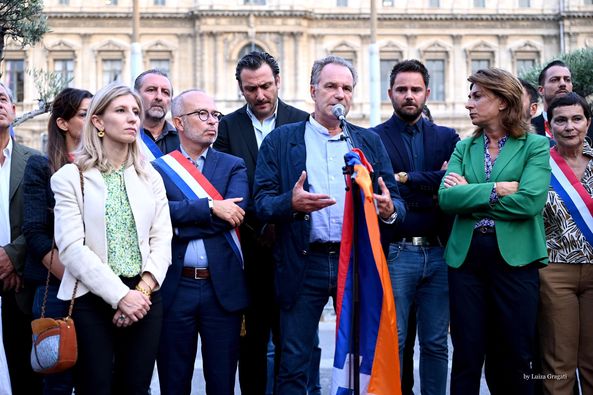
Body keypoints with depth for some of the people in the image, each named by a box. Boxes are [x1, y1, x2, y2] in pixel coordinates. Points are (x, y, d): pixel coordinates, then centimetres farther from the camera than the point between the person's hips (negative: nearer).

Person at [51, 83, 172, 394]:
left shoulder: (150, 177, 12)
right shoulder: (71, 177, -1)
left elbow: (162, 240, 6)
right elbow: (72, 248, -10)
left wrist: (143, 290, -9)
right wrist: (120, 295, -15)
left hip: (144, 298, 3)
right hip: (92, 299, -3)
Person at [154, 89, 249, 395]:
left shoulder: (233, 166, 7)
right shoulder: (158, 169, 4)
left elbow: (234, 212, -11)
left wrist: (181, 219, -13)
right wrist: (210, 207, -17)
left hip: (223, 286, 1)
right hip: (174, 286, -1)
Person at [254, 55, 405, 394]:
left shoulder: (370, 143, 14)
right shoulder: (281, 140, 7)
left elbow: (398, 203, 9)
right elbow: (262, 202, -1)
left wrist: (390, 210, -14)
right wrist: (291, 203, -21)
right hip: (304, 264, -2)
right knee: (293, 366, 2)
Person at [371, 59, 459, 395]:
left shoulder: (447, 137, 11)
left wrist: (408, 179, -11)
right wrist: (432, 188, -10)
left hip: (438, 253, 3)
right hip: (395, 252, -3)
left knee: (436, 343, 9)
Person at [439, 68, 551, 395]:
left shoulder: (535, 145, 0)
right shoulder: (464, 148, 11)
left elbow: (531, 201, -15)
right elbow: (446, 197, -5)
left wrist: (470, 195, -8)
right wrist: (497, 189, -14)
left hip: (515, 257, -3)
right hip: (465, 257, 3)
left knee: (516, 358, 6)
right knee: (467, 356, 7)